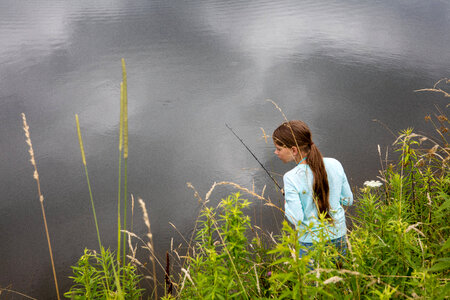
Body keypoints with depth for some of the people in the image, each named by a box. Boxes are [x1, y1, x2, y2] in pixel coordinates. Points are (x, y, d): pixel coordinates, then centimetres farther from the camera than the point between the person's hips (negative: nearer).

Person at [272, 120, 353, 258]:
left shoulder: (291, 178, -22)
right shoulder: (335, 164, -9)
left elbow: (297, 219, -20)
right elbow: (348, 200, 1)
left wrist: (286, 202, -2)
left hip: (310, 243, -4)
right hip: (339, 238, 4)